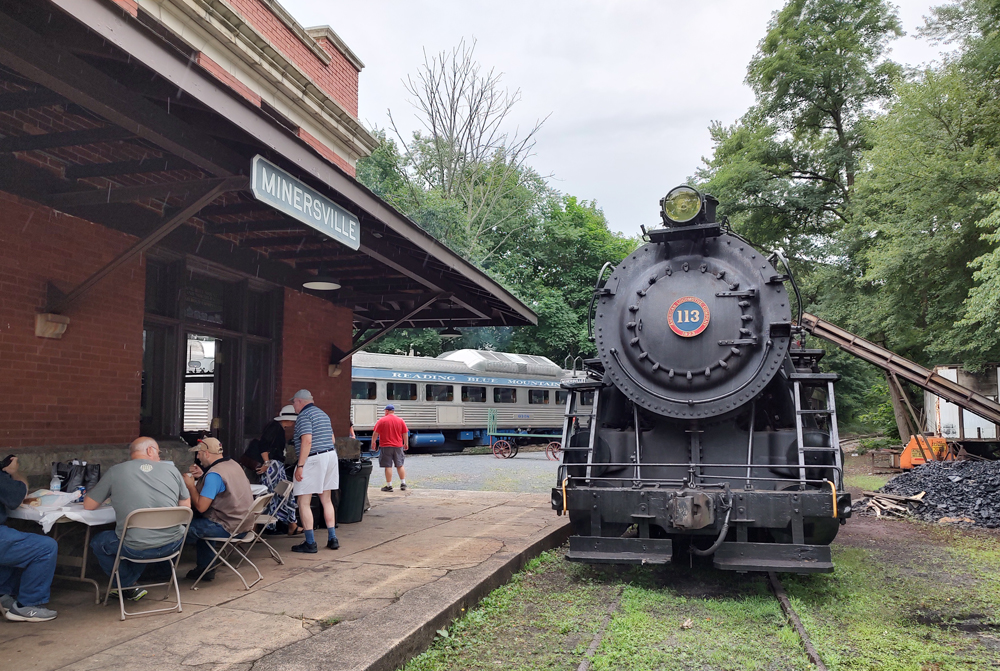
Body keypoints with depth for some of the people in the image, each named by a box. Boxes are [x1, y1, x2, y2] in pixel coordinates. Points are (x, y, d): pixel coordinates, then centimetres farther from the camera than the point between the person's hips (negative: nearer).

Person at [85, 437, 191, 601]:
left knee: (97, 543, 25)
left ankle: (129, 587, 27)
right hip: (173, 544, 2)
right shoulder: (171, 469, 5)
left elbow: (88, 505, 10)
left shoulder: (115, 471, 1)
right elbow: (186, 506, 13)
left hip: (137, 550, -2)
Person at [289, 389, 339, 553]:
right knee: (327, 500, 14)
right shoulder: (323, 414, 18)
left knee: (304, 502, -2)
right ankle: (332, 539, 15)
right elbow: (332, 439, 20)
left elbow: (307, 441, -20)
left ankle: (310, 543, -3)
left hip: (313, 459, -9)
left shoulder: (304, 416, -10)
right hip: (331, 455, 9)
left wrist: (300, 466, -20)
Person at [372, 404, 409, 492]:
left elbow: (375, 433, -5)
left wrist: (373, 442, 7)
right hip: (398, 446, 4)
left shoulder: (382, 420, -5)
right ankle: (403, 483, 12)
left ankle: (389, 486, 0)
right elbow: (405, 433, 8)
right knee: (400, 465, 13)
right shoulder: (400, 420, 5)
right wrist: (406, 444, 18)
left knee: (388, 466, -1)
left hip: (386, 446, -3)